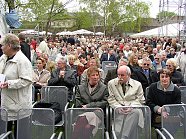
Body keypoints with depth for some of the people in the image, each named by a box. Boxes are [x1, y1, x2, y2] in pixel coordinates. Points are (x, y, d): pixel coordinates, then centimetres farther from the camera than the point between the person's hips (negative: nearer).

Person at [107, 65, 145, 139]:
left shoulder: (137, 84, 12)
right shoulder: (111, 83, 13)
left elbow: (140, 100, 8)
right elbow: (111, 99, 7)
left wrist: (131, 107, -11)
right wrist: (118, 107, -11)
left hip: (132, 110, 0)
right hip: (118, 110, 0)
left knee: (136, 112, -36)